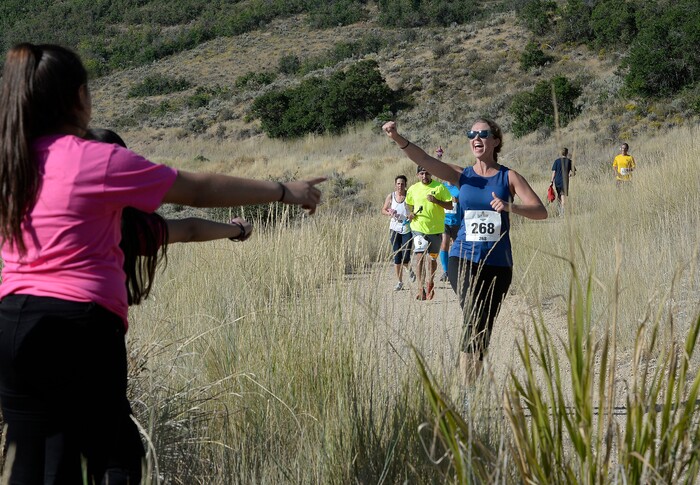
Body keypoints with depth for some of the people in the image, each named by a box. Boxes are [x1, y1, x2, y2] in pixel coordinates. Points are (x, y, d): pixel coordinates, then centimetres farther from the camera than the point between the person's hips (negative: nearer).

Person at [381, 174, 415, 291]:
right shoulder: (391, 196, 2)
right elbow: (383, 210, 12)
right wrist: (389, 213, -9)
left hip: (407, 229, -2)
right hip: (394, 229, 2)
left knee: (405, 257, -7)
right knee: (397, 257, 1)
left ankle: (409, 269, 29)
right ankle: (399, 282, 11)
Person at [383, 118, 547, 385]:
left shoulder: (508, 177, 3)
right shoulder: (462, 176, 6)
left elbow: (541, 211, -5)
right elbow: (423, 159, -9)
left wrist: (511, 207, -24)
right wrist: (397, 138, -26)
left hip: (498, 263, 1)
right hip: (464, 259, -1)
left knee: (484, 330, 8)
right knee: (474, 320, -22)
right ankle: (465, 390, -21)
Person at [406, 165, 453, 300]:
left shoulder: (439, 187, -2)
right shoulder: (413, 189, 6)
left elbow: (450, 206, -3)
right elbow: (409, 204, 21)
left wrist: (436, 201, -18)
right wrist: (410, 213, 0)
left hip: (435, 228, 0)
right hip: (418, 228, 0)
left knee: (432, 258, 11)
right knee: (419, 257, -13)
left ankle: (430, 282, 35)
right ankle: (421, 288, -15)